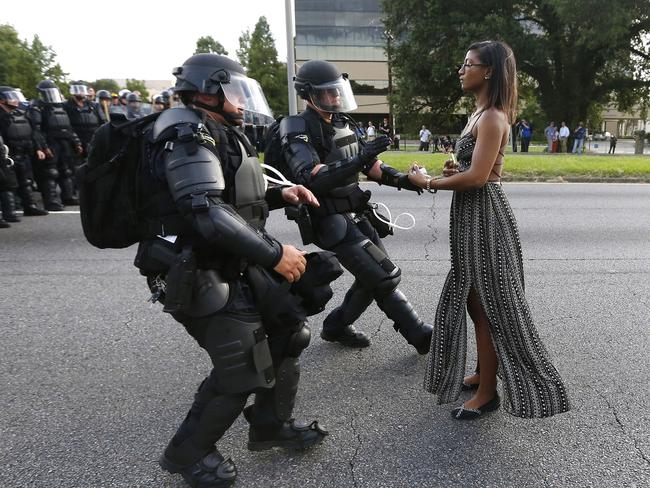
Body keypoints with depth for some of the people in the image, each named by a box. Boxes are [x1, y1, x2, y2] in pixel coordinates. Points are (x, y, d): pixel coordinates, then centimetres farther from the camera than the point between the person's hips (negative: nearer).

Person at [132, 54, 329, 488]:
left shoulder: (220, 136, 15)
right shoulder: (189, 139, -17)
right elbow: (208, 214, -30)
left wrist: (278, 195, 6)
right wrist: (274, 253, -28)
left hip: (238, 269, 10)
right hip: (206, 280, -10)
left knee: (287, 331, 13)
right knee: (241, 370, -4)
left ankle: (271, 426, 32)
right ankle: (188, 452, 21)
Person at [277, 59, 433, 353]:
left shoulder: (342, 123, 12)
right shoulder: (299, 131, -13)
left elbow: (368, 165, 17)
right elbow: (311, 178, -30)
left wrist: (401, 179, 2)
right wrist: (359, 159, -36)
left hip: (356, 215, 9)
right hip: (333, 222, -8)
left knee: (375, 277, 11)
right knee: (385, 277, -8)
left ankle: (337, 326, 28)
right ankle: (419, 335, 8)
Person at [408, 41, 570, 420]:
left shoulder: (492, 117, -16)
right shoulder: (481, 114, 15)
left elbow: (478, 176, -24)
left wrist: (428, 183, -14)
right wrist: (454, 170, 2)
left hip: (485, 216, -10)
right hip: (473, 216, 10)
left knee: (487, 304, 0)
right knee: (475, 300, 17)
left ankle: (488, 392, 14)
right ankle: (483, 373, 33)